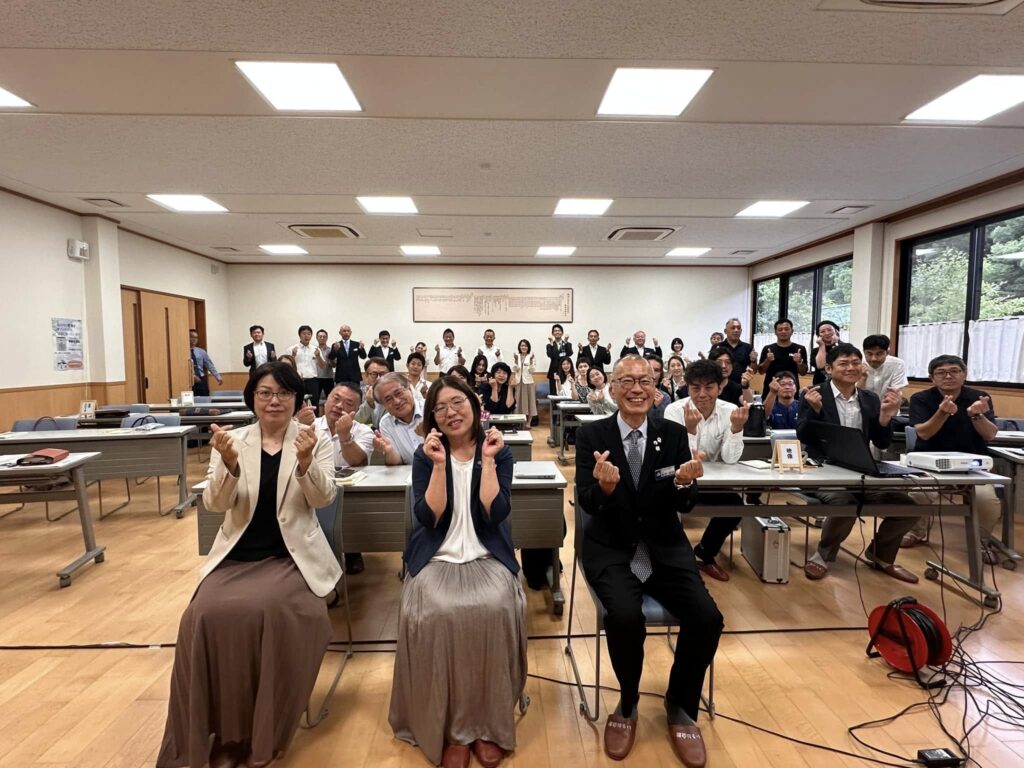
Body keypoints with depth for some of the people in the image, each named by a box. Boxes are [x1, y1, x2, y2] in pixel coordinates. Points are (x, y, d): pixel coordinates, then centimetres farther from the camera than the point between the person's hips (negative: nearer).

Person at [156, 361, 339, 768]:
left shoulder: (315, 439, 1)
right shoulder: (232, 440, 5)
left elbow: (323, 498, -9)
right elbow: (215, 503, -5)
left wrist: (305, 461, -29)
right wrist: (229, 462, -25)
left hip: (291, 559, -2)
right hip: (236, 558, 2)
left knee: (267, 613, -28)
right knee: (205, 616, -24)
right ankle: (217, 734, -1)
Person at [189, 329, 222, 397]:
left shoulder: (201, 351, 10)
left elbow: (210, 365, 7)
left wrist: (218, 376, -5)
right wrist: (191, 376, -24)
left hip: (201, 381, 4)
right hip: (189, 381, -4)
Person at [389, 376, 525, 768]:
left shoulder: (499, 452, 2)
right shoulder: (425, 455, 3)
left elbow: (494, 514, -10)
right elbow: (428, 518, -8)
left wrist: (488, 460, -14)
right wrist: (439, 464, -15)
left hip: (488, 558, 0)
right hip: (436, 559, 1)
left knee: (494, 609, -28)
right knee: (437, 613, -28)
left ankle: (489, 724, -6)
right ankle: (450, 728, -6)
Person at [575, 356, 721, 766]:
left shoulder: (674, 434, 1)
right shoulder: (592, 435, -6)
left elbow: (684, 505, -3)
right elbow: (586, 503, -12)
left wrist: (684, 482, -26)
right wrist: (605, 486, -35)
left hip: (664, 548, 3)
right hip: (611, 549, -2)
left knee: (709, 618, -17)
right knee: (625, 617, -27)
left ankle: (679, 705, 13)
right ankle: (628, 703, 7)